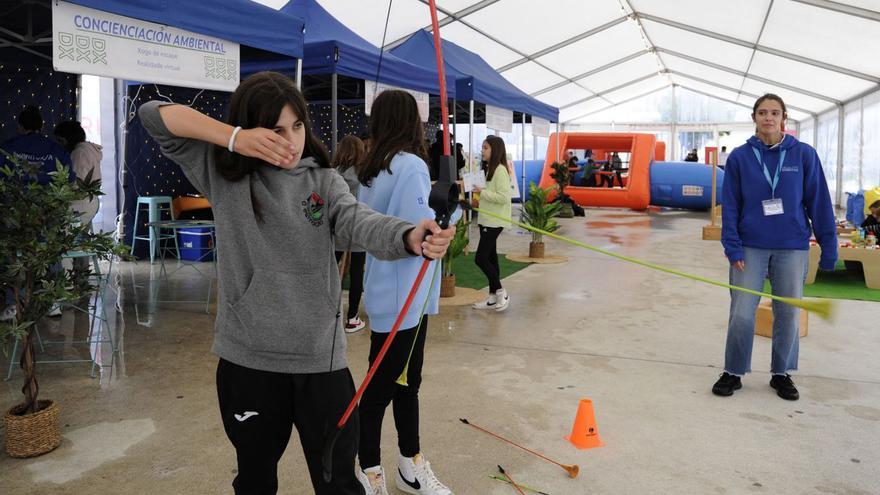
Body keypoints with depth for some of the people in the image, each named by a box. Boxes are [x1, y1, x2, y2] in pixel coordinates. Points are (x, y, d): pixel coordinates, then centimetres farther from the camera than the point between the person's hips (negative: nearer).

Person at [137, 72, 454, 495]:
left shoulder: (324, 181, 2)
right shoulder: (224, 173, 1)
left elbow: (361, 223, -18)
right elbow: (153, 114, -4)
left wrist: (410, 237, -41)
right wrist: (234, 138, -19)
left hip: (321, 361, 0)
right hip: (247, 361, 0)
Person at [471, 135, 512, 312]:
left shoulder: (500, 170, -14)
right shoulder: (488, 169, 15)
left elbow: (503, 197, -21)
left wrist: (482, 192, -18)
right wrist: (479, 194, 2)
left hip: (494, 222, -10)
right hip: (486, 220, 10)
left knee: (480, 258, -10)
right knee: (490, 258, 11)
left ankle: (501, 293, 2)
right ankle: (493, 297, 18)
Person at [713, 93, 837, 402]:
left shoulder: (804, 154, -1)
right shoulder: (740, 157, -1)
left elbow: (819, 203, 1)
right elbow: (730, 206, 0)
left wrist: (828, 248, 0)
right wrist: (732, 248, -7)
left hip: (792, 248, 1)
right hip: (751, 246, 0)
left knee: (788, 314, 10)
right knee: (741, 315, -1)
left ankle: (781, 373, 27)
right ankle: (733, 373, 17)